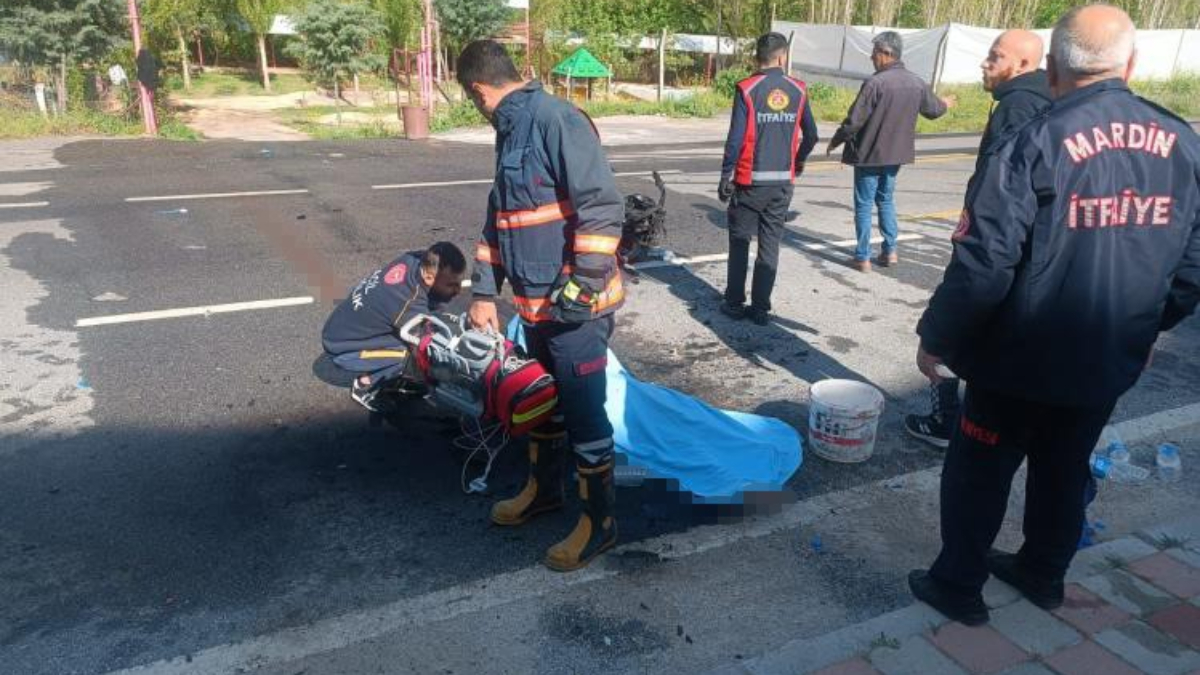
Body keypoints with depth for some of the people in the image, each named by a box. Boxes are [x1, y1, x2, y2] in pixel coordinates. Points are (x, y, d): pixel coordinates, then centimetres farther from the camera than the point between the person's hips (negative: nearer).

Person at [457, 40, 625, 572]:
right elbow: (498, 218, 19)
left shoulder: (556, 120, -17)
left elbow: (605, 207, -23)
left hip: (575, 305, -9)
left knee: (582, 412, 1)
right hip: (536, 303, 9)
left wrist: (583, 285, -23)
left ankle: (599, 522, 17)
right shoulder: (512, 132, 14)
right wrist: (484, 292, 19)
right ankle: (544, 487, 42)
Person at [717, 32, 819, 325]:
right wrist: (799, 161, 27)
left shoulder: (747, 89, -9)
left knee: (739, 242, 9)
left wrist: (726, 176, -4)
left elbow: (735, 138, -12)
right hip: (783, 181, 3)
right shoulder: (798, 90, 2)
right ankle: (761, 307, 11)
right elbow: (811, 135, 9)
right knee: (770, 244, 8)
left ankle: (735, 303, 13)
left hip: (750, 180, -3)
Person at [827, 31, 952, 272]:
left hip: (869, 153, -6)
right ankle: (890, 250, 21)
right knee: (886, 200, 21)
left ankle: (863, 257, 6)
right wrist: (945, 104, 42)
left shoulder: (875, 83, -20)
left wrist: (835, 141, -3)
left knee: (864, 204, 4)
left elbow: (854, 121, -19)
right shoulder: (916, 83, 2)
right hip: (896, 153, 6)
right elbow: (933, 110, 18)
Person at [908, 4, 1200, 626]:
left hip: (1021, 358, -5)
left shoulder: (1034, 145, -20)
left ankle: (957, 586, 25)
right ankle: (1043, 575, 40)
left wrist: (936, 337, -9)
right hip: (1111, 361, 6)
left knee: (978, 472, 13)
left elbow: (984, 265, -23)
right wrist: (1149, 325, 21)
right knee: (1065, 471, 23)